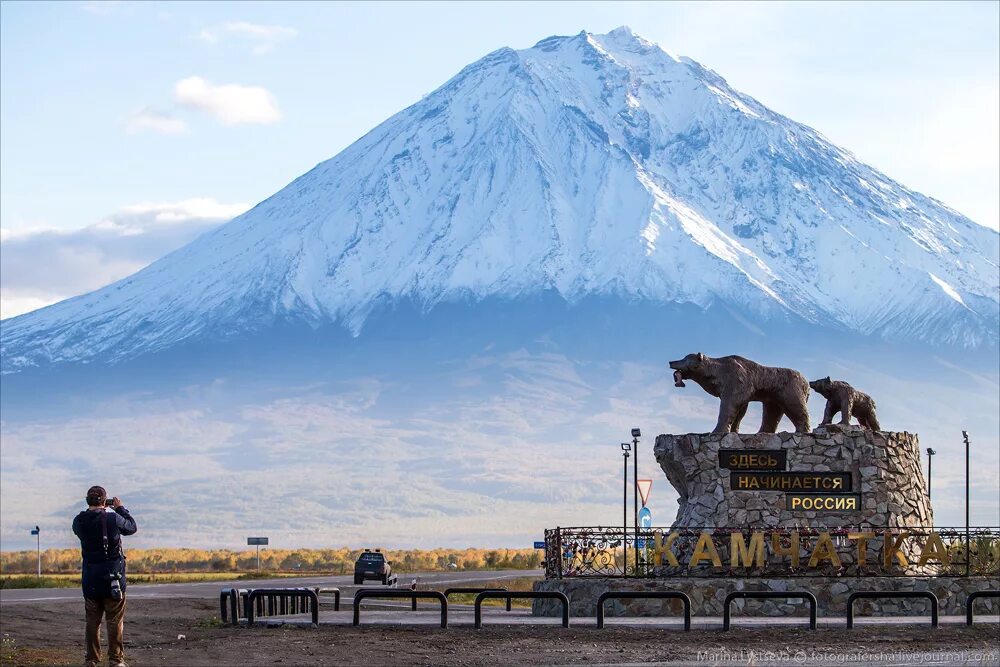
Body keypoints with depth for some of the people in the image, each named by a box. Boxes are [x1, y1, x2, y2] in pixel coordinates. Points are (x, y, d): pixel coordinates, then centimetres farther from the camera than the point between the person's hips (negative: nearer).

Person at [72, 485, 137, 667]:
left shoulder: (79, 521, -6)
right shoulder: (113, 519, -14)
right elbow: (132, 527, 4)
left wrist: (95, 509, 14)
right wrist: (120, 508, 15)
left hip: (90, 580, 3)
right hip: (113, 577, -3)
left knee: (92, 621, 11)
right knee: (115, 621, 4)